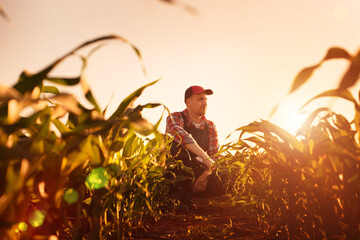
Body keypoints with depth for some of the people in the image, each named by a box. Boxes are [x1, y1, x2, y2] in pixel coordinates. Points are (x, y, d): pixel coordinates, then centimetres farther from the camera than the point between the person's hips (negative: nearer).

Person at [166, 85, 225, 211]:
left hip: (195, 174, 5)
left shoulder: (210, 126, 7)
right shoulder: (175, 118, -8)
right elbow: (182, 136, -30)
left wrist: (205, 175, -20)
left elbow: (214, 155, 0)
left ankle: (185, 196, -5)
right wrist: (206, 158, -39)